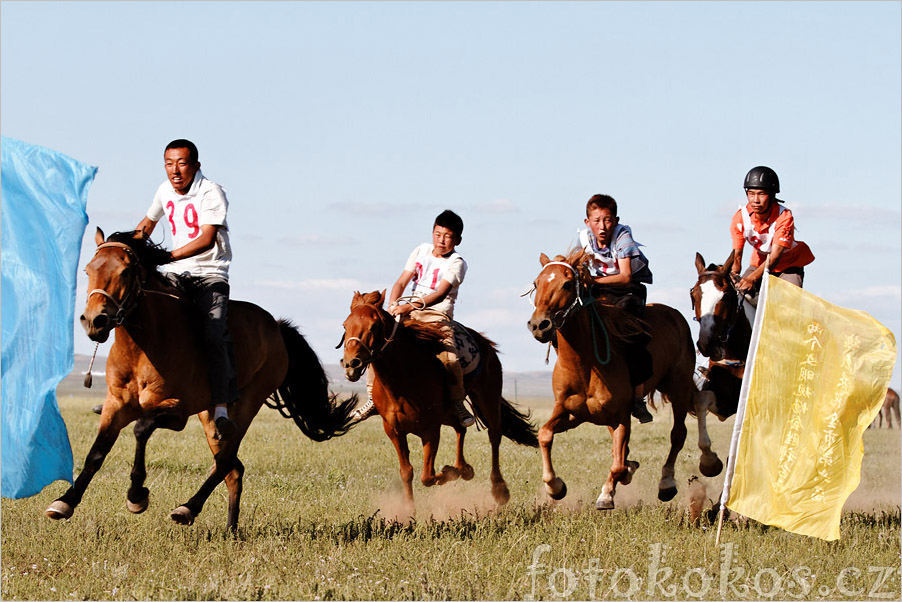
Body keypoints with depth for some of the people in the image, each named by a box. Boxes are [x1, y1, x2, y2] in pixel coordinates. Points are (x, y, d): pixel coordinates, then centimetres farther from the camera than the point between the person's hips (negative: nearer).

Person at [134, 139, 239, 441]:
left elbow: (207, 238, -22)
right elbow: (148, 222, 28)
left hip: (210, 274, -6)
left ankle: (221, 409, -29)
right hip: (175, 273, 6)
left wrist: (169, 256, -31)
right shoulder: (165, 191, 9)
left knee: (214, 334, -26)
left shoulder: (211, 192, -11)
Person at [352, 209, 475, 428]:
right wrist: (393, 307, -13)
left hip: (438, 314, -4)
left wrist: (411, 306, -31)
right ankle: (373, 398, -3)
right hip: (410, 313, 4)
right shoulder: (421, 251, 11)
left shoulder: (456, 263, -5)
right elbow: (401, 282, 7)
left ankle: (457, 403, -7)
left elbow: (440, 294, -19)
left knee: (449, 359, -28)